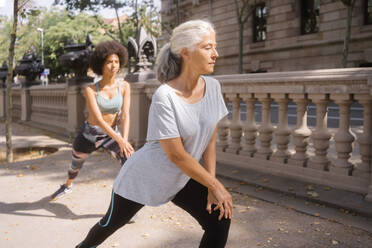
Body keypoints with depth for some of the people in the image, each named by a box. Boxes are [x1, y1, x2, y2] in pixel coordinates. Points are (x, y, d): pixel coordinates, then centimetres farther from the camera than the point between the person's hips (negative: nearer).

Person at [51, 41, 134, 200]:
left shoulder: (124, 86, -12)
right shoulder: (90, 90, -18)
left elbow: (125, 115, -17)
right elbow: (98, 119, -28)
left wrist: (124, 141, -33)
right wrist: (120, 140, -38)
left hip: (111, 135, 0)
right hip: (88, 134, 0)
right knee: (75, 165, 25)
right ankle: (67, 186, 62)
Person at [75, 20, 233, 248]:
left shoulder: (213, 87, -9)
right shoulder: (164, 97, -28)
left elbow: (210, 140, -2)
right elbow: (177, 155, -25)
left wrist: (211, 185, -8)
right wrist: (215, 185, -17)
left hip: (181, 178, 5)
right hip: (144, 178, -5)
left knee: (220, 220, -8)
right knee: (111, 224, 16)